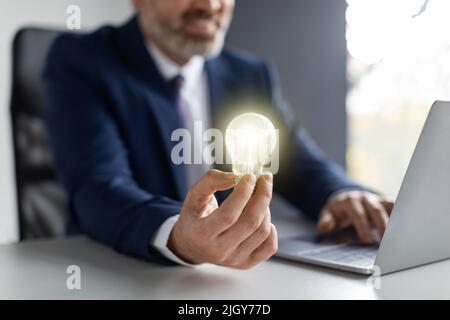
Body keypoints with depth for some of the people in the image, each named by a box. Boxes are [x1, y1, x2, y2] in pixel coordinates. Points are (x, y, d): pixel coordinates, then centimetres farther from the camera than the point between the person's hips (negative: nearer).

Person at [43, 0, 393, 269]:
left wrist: (341, 195, -15)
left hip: (236, 274, 4)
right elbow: (100, 188, -21)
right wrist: (177, 239, -40)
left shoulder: (253, 74, 8)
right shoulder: (80, 61, -7)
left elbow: (302, 165, 8)